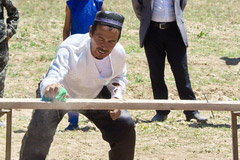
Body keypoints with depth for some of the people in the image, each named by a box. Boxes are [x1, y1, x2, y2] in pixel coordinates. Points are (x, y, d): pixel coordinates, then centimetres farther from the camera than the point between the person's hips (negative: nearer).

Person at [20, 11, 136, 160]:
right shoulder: (70, 50, -40)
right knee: (39, 130, -27)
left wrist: (117, 95, -19)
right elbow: (52, 77, -54)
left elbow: (119, 78, 2)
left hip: (94, 94, 4)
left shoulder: (119, 54, -23)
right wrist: (50, 86, -79)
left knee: (125, 126, -5)